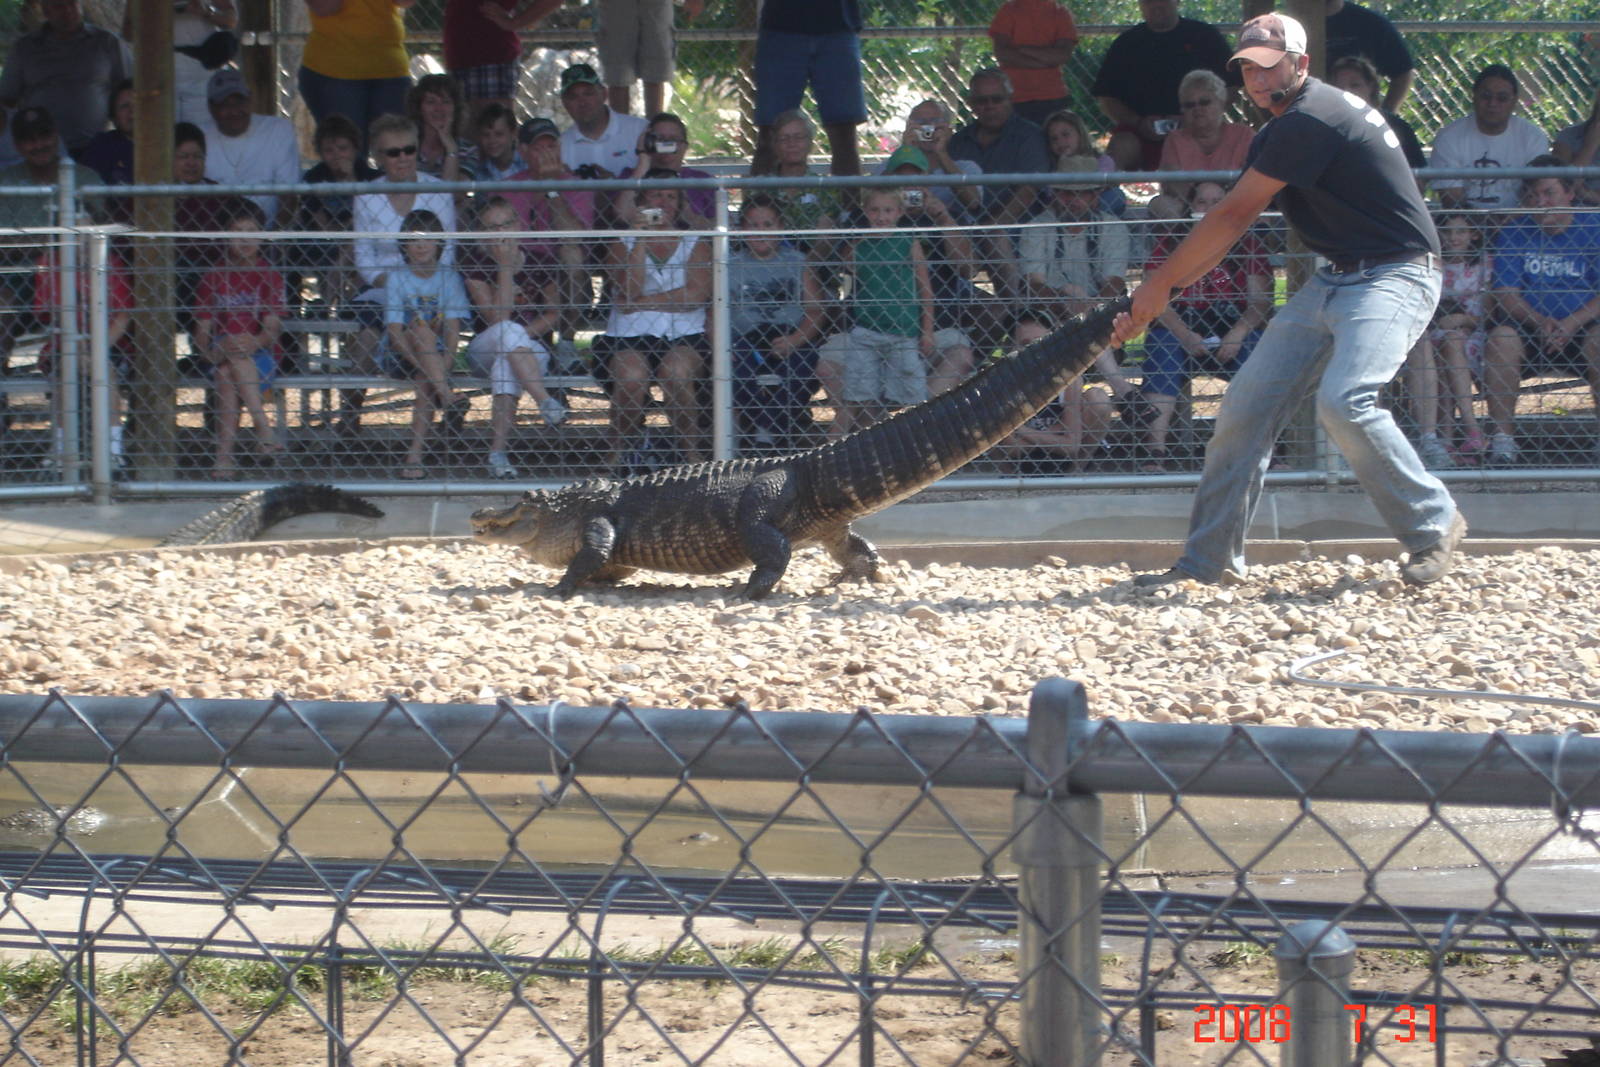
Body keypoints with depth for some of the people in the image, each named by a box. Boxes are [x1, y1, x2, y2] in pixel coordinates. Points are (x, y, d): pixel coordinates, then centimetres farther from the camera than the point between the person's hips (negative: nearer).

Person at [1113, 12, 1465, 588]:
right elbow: (1231, 227, 11)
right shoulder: (1281, 130, 12)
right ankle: (1207, 560, 10)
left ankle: (1433, 525, -10)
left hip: (1394, 277, -10)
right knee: (1246, 404, 3)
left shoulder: (1309, 120, -19)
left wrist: (1160, 282, -7)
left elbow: (1232, 215, -16)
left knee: (1344, 402, -29)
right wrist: (1157, 299, 2)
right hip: (1333, 279, 10)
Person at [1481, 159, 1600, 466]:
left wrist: (1572, 323, -23)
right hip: (1530, 333, 1)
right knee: (1501, 337, -30)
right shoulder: (1514, 233, 7)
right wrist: (1541, 322, -20)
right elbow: (1506, 293, -2)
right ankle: (1503, 438, -29)